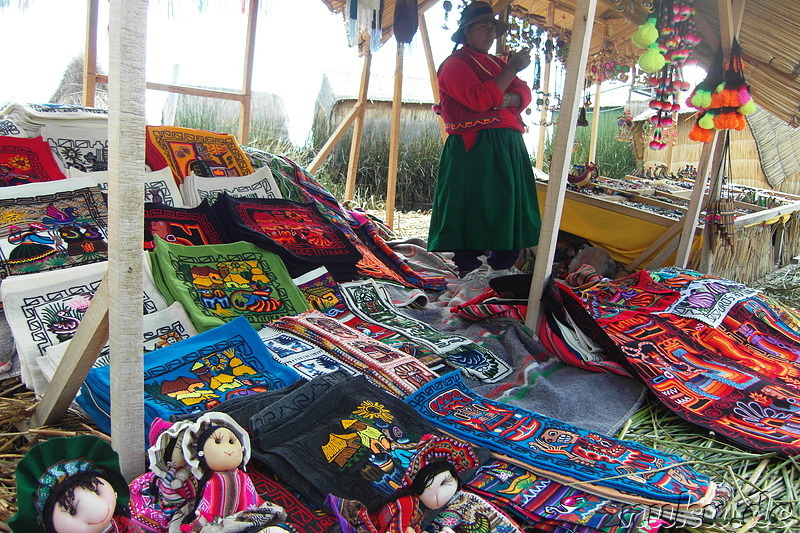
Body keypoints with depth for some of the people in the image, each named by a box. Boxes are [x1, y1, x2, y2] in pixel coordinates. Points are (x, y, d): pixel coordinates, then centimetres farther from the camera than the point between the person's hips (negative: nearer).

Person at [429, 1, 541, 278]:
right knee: (472, 208, -7)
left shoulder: (497, 64, 24)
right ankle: (467, 271, 0)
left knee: (509, 209, 8)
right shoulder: (455, 63, 0)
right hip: (474, 148, -8)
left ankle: (501, 270, 17)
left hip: (509, 146, 8)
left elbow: (524, 94, 11)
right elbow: (479, 99, -17)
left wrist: (507, 99, -11)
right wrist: (512, 69, -13)